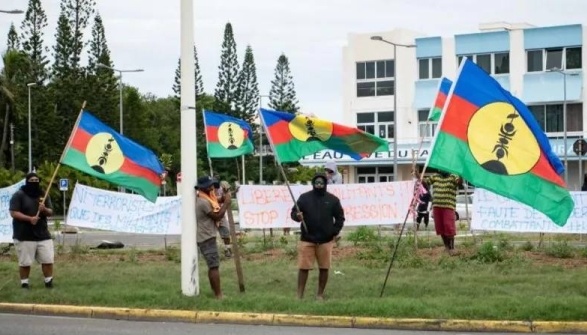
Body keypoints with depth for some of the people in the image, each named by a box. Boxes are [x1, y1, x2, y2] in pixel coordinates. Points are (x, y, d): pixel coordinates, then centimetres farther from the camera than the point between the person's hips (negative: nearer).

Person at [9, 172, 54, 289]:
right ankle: (24, 283, 12)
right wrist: (29, 218, -22)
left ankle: (49, 281, 16)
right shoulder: (18, 195, -5)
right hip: (24, 236, -5)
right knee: (25, 262, -1)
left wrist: (44, 210, -13)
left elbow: (51, 212, 11)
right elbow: (13, 213, -13)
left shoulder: (43, 195, 11)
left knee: (48, 259, 4)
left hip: (43, 234, 5)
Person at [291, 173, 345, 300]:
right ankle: (299, 295, 2)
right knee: (303, 267, -3)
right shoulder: (304, 198, 2)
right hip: (307, 239, -1)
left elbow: (340, 217, 12)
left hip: (326, 240, 1)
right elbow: (293, 212, 5)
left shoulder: (333, 199, 5)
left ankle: (320, 294, 14)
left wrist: (335, 232, 2)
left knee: (324, 268, 4)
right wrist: (297, 216, -18)